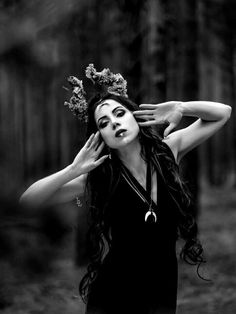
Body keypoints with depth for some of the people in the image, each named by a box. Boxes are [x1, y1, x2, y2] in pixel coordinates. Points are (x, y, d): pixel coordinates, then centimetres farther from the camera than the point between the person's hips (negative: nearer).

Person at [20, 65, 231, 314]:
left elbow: (222, 113, -2)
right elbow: (28, 200, -17)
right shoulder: (99, 177, -14)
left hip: (163, 289, 2)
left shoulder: (167, 150, -7)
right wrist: (74, 170, -29)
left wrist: (180, 108, -19)